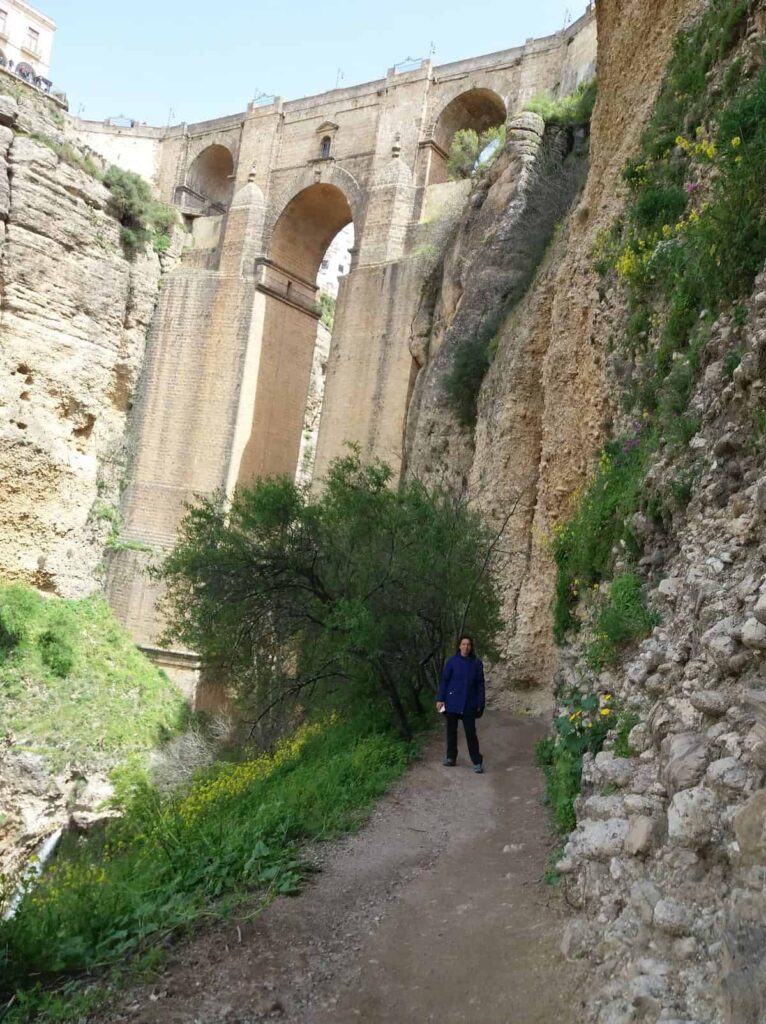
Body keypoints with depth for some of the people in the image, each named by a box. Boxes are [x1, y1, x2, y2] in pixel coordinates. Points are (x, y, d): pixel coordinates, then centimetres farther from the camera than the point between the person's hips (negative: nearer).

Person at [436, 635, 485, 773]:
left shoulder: (477, 663, -1)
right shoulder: (452, 661, -3)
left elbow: (480, 684, 3)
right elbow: (444, 680, 0)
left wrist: (480, 704, 0)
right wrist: (440, 699, -5)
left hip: (469, 705, -1)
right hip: (452, 703, 1)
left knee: (471, 733, -3)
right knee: (451, 730, 10)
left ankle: (477, 762, 4)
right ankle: (451, 757, 24)